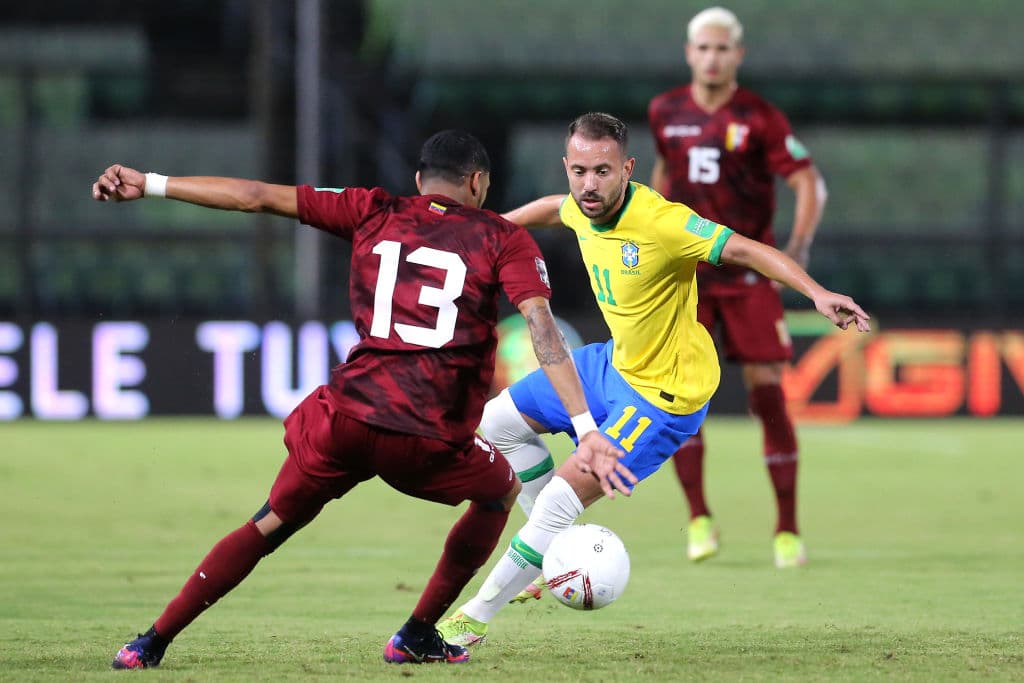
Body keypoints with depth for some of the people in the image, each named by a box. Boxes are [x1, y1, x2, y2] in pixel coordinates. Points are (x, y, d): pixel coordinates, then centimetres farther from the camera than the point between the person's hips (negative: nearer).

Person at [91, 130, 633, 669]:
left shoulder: (374, 213, 14)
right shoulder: (502, 240, 7)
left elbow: (257, 196, 13)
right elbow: (542, 328, -7)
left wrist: (149, 184, 19)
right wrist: (587, 431, -13)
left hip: (346, 419, 2)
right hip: (431, 441, -2)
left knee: (270, 526, 22)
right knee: (502, 490, 29)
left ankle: (151, 644, 19)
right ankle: (417, 636, 27)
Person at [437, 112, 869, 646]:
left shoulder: (659, 221, -31)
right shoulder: (583, 207, -7)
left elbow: (745, 250, -35)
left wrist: (817, 292, -49)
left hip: (665, 395, -9)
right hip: (616, 362, 9)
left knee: (560, 501, -12)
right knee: (498, 421, 18)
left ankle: (474, 619, 4)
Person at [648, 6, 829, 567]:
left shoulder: (758, 118, -6)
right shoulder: (665, 112, 5)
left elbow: (809, 182, -8)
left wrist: (799, 244, -23)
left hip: (748, 271, -2)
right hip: (685, 271, 2)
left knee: (767, 393, -4)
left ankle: (787, 530, 4)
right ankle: (698, 518, 0)